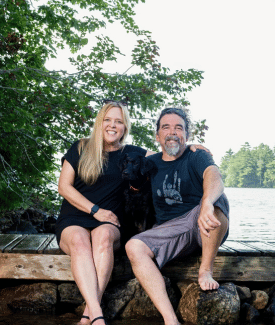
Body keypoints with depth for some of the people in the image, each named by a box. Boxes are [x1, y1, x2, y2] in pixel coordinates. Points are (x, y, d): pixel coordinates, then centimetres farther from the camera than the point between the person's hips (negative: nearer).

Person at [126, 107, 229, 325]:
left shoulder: (197, 157, 1)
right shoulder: (150, 163, 16)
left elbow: (213, 177, -22)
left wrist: (207, 204, -46)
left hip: (204, 229, -3)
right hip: (169, 231, 3)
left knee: (217, 199, -34)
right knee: (134, 247, -25)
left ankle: (206, 271, -19)